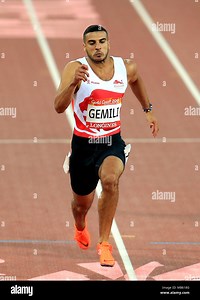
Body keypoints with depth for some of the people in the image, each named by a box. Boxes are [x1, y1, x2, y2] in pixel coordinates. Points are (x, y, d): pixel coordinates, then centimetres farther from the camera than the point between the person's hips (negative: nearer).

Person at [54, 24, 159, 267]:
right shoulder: (75, 68, -17)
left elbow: (136, 80, 23)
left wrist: (148, 110, 24)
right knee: (82, 202, 17)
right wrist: (73, 83, -47)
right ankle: (80, 228, 56)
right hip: (83, 144, -1)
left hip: (112, 142, 1)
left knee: (110, 180, -32)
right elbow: (58, 107, -31)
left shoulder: (126, 68, -5)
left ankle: (104, 243, -19)